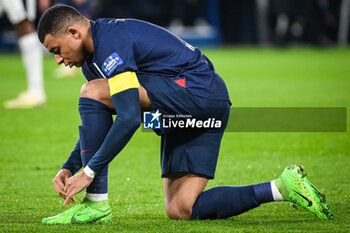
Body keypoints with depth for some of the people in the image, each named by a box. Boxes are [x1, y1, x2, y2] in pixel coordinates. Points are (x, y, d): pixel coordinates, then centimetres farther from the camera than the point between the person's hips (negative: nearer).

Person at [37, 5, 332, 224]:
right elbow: (96, 124, 22)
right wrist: (69, 168, 9)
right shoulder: (94, 54, 15)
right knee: (180, 211, 3)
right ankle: (282, 187, 6)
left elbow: (130, 119, -26)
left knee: (93, 93, -18)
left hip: (199, 93, -11)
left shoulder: (111, 43, -18)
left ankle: (96, 203, -15)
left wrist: (90, 171, -23)